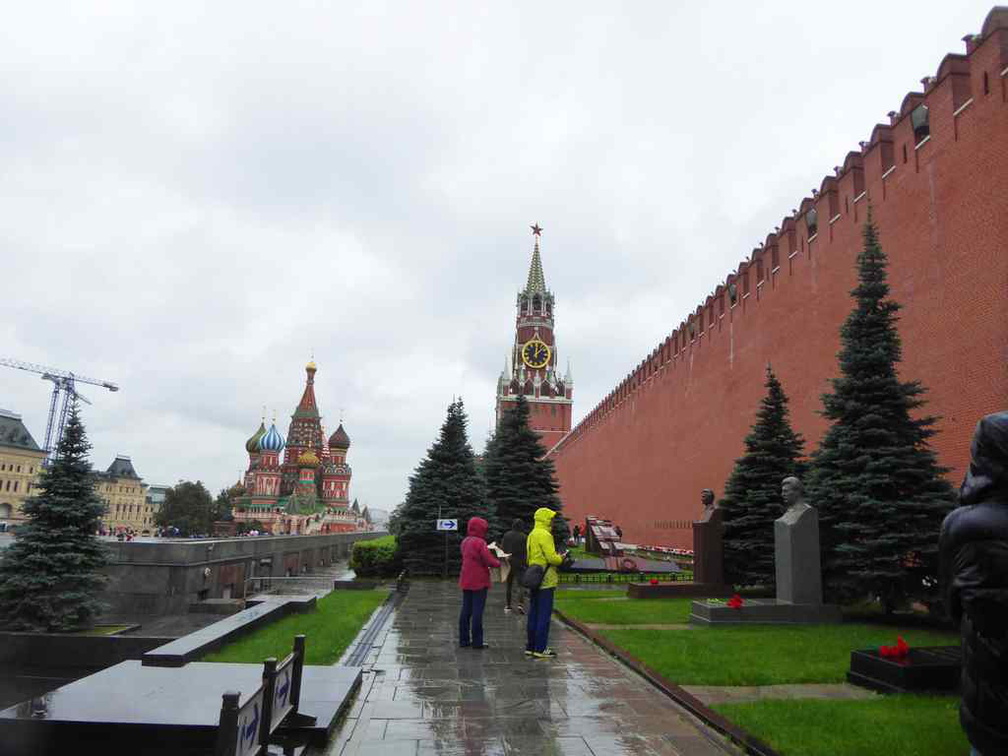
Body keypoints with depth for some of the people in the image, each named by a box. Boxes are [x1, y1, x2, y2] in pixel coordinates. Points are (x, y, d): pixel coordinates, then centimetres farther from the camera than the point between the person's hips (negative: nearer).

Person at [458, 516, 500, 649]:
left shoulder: (465, 542, 9)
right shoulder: (479, 542, -17)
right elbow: (489, 561, -19)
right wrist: (499, 563, 0)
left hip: (466, 581, 8)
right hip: (479, 582, -8)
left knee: (466, 610, 11)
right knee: (477, 611, -2)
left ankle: (464, 640, 16)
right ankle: (477, 642, 3)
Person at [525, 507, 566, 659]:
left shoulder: (531, 535, 14)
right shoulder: (545, 535, -16)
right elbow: (552, 557, -22)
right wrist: (560, 558, -2)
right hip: (545, 582, -9)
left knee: (533, 614, 14)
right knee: (544, 616, -2)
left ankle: (531, 647, 20)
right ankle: (540, 649, 1)